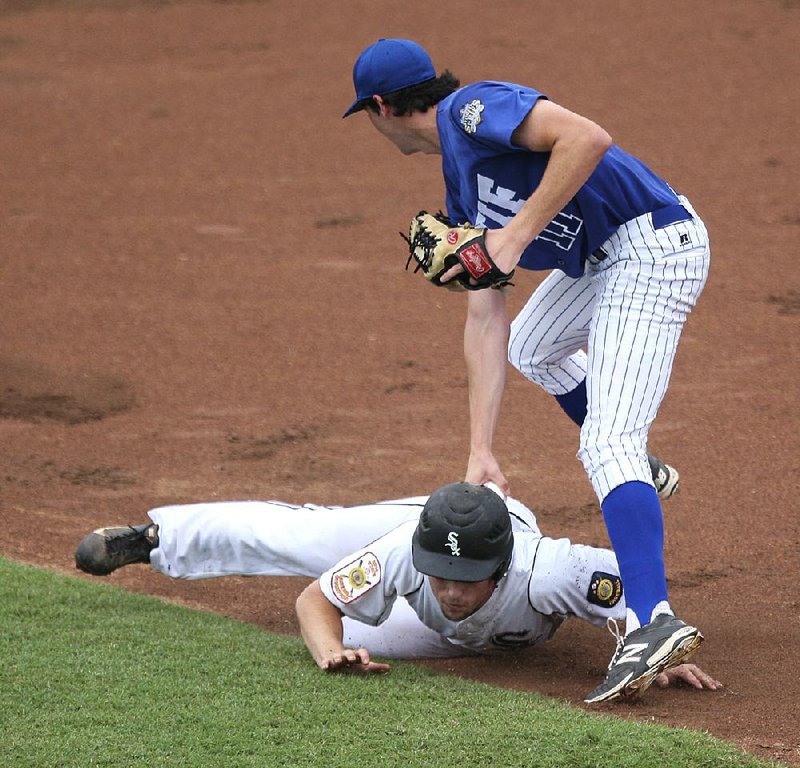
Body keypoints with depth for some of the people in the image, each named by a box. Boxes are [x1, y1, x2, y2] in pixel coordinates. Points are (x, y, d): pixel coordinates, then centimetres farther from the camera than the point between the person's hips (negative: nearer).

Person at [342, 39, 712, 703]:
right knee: (530, 347, 34)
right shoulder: (461, 181, 16)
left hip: (652, 246, -11)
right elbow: (485, 320, 12)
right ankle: (636, 470, 45)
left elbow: (588, 137, -29)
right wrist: (481, 452, 6)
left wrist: (516, 235, -24)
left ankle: (653, 621, -34)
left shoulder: (476, 109, -12)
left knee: (605, 445, -20)